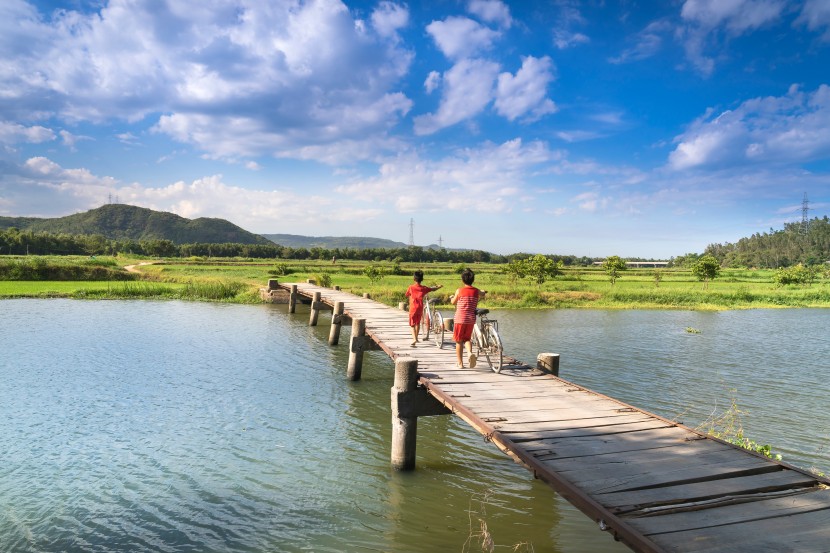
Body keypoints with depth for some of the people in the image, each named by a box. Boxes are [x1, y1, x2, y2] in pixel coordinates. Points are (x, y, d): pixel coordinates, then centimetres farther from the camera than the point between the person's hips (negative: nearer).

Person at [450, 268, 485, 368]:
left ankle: (460, 363, 13)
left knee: (459, 341, 9)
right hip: (471, 319, 3)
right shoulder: (477, 291, 1)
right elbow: (482, 294, 24)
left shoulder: (459, 291, -6)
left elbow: (453, 302, 8)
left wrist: (452, 298, 31)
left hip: (460, 318, -3)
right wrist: (483, 292, 48)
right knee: (467, 338, 19)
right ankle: (470, 352, -11)